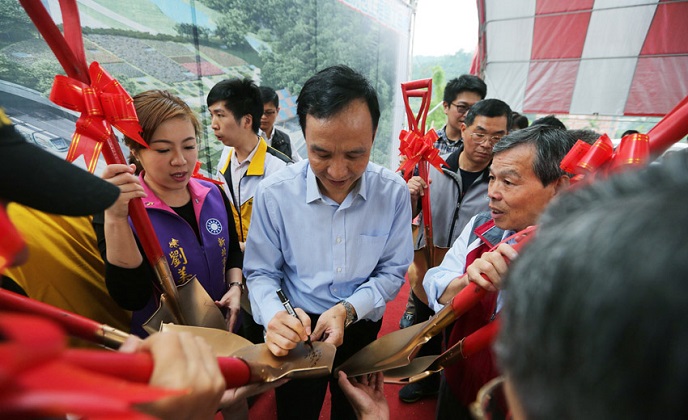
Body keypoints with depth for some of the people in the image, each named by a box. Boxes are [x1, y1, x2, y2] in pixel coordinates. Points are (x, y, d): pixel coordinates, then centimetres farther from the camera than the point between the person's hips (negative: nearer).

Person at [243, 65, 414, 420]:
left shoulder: (394, 192, -17)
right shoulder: (273, 193, -21)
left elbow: (392, 271, -10)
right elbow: (261, 274, -12)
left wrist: (348, 310, -24)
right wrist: (273, 316, -31)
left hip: (361, 328, 2)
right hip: (297, 333, -1)